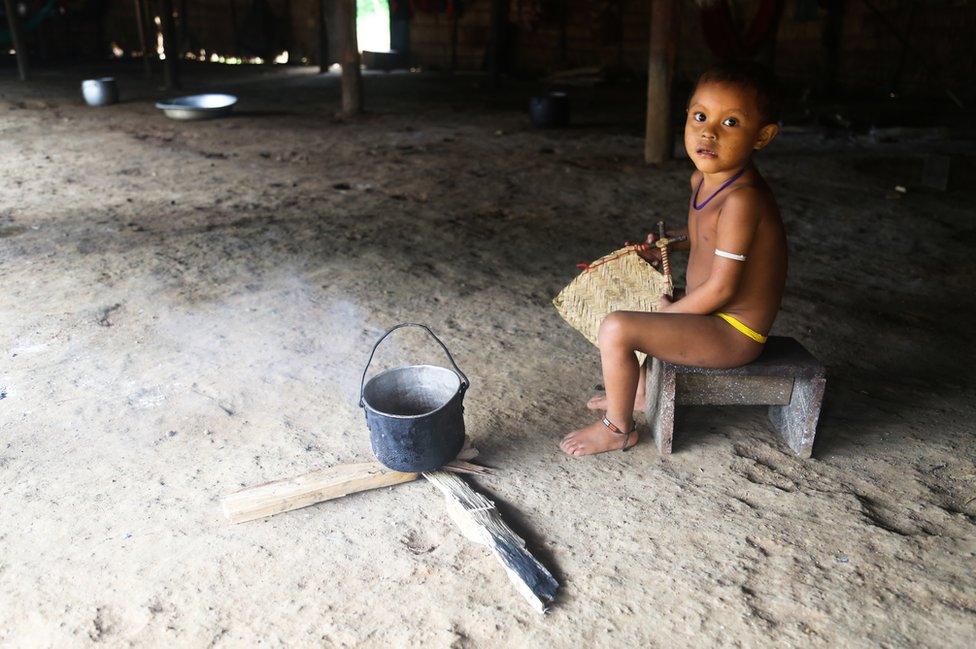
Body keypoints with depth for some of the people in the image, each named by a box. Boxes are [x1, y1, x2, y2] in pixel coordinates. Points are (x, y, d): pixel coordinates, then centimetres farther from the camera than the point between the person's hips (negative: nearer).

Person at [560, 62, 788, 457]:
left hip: (732, 333, -10)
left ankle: (617, 428, -1)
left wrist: (669, 312, -12)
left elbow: (721, 288, -26)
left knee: (616, 329, -23)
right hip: (718, 316, 10)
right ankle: (642, 392, 36)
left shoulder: (742, 199, -27)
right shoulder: (704, 178, 1)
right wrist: (664, 247, 7)